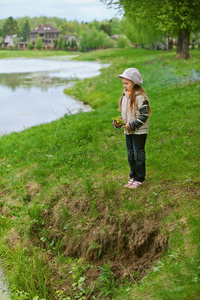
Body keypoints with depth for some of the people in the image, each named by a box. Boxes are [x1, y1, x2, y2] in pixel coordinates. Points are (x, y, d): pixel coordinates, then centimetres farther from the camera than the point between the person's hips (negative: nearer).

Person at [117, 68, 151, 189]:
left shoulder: (141, 97, -16)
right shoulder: (125, 95, 9)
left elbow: (144, 116, -17)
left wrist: (132, 125, -22)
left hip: (139, 131, -8)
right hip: (128, 131, 8)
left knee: (139, 155, 0)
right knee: (130, 155, 14)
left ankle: (140, 179, 11)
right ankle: (133, 177, 26)